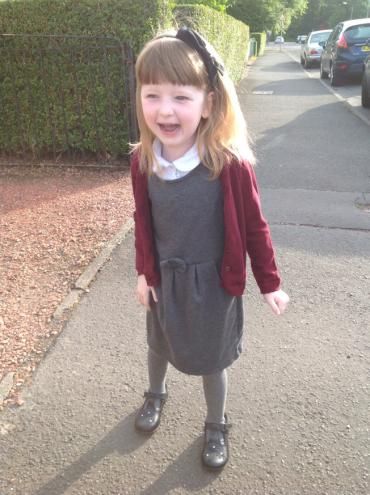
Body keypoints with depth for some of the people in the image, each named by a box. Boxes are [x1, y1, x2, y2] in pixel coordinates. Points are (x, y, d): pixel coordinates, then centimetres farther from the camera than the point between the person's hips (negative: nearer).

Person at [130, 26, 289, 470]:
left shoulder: (230, 164, -24)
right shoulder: (142, 161, -13)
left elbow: (254, 227, -12)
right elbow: (143, 222, 3)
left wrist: (269, 284, -4)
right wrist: (144, 272, 3)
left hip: (213, 282, -3)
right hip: (164, 279, 4)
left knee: (212, 360, 15)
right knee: (158, 345, 26)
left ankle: (216, 426, 45)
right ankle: (155, 394, 59)